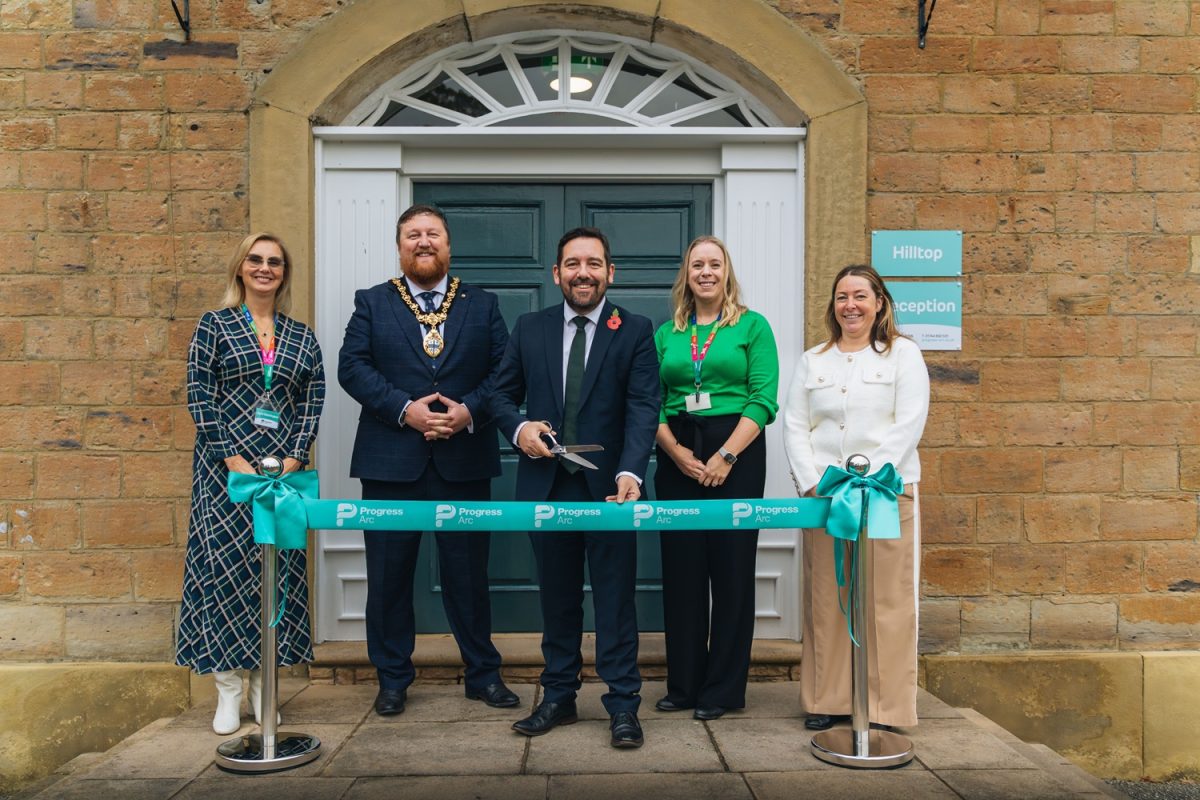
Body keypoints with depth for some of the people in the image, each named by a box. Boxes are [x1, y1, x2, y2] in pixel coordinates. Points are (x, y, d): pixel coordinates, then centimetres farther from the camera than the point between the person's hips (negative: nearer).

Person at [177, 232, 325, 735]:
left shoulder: (301, 337, 11)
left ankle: (263, 684, 16)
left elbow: (313, 401, 6)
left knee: (278, 569, 4)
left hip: (283, 469, 3)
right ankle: (229, 691, 9)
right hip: (225, 466, -2)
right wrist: (233, 458, -11)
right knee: (223, 564, -2)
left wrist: (293, 458, -7)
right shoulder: (214, 326, 4)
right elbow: (199, 396, -3)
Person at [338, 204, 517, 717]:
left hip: (464, 460, 0)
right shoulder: (371, 303, 8)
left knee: (469, 573, 8)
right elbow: (352, 367, -3)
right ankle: (393, 679, 22)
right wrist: (405, 408, -16)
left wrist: (470, 410, -14)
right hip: (391, 460, 0)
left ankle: (483, 674, 23)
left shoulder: (482, 305, 10)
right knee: (389, 574, 7)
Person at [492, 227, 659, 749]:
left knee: (615, 597, 3)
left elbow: (643, 407, -10)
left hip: (609, 484, -3)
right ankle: (558, 698, 26)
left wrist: (630, 473, -25)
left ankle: (622, 705, 13)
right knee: (557, 595, 13)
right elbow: (503, 394, 14)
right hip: (545, 483, 3)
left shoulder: (635, 332, -1)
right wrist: (518, 427, -9)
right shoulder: (529, 329, 8)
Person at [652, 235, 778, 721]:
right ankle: (684, 684, 18)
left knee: (731, 569, 1)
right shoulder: (666, 333, 12)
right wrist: (677, 452, -8)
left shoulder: (752, 326, 3)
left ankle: (724, 687, 13)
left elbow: (763, 399, -5)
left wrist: (725, 456, -14)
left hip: (736, 454, -3)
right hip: (677, 458, 3)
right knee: (681, 571, 6)